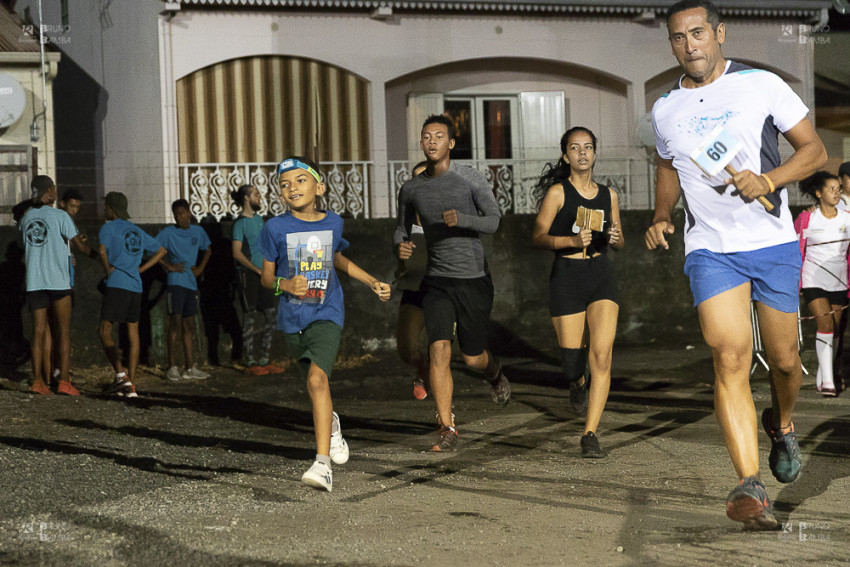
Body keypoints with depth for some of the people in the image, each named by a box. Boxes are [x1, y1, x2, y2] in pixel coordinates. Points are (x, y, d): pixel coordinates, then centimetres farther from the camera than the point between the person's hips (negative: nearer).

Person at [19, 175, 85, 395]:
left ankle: (38, 379, -1)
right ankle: (63, 380, -5)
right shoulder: (60, 216, -5)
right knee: (64, 331, 1)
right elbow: (79, 244, -1)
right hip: (58, 280, -4)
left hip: (34, 280, 4)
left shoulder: (27, 217, 10)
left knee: (39, 330, 6)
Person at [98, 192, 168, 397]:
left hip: (117, 285, -7)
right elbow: (161, 251, 25)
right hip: (136, 287, 7)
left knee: (105, 331, -4)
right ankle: (131, 385, 6)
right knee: (133, 334, 6)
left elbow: (102, 250, -19)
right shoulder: (138, 231, 20)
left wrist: (108, 269, -2)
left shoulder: (109, 228, -1)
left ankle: (121, 374, -21)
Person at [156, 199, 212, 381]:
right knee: (176, 320, -11)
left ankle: (189, 368, 13)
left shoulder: (197, 231, 11)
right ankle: (172, 367, -9)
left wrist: (200, 268, 12)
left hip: (191, 282, 5)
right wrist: (169, 266, -12)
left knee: (189, 324, 8)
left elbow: (207, 250, 25)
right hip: (176, 281, -5)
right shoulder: (168, 232, -3)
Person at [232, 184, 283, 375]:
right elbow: (237, 253, -15)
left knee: (271, 315, 5)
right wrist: (257, 270, -17)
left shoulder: (259, 219, 15)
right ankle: (250, 362, 2)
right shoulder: (240, 223, -9)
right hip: (246, 273, -8)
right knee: (250, 317, -4)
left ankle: (264, 360, 12)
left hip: (261, 273, 8)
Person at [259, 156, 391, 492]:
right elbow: (266, 277, 2)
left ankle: (323, 464, -29)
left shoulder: (333, 223, 2)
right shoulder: (276, 228, -4)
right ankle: (331, 424, 52)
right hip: (293, 319, 2)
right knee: (316, 381, 16)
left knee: (317, 378, -22)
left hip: (327, 314, -2)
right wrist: (285, 284, -19)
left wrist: (372, 282, 19)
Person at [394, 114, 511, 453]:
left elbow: (495, 221, -9)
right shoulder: (411, 189, 6)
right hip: (437, 281, 2)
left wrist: (461, 219, -28)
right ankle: (447, 430, -10)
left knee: (473, 358, 6)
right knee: (439, 350, -16)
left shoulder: (470, 178, -5)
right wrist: (401, 246, -4)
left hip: (474, 279, -2)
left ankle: (494, 373, 45)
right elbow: (402, 228, 20)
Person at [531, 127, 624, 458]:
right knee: (571, 361, 2)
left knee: (602, 356, -13)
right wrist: (572, 240, -21)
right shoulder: (557, 192, -2)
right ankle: (577, 383, 41)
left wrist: (615, 238, -5)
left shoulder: (608, 195, 10)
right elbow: (538, 237, -5)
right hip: (566, 278, -2)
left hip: (601, 277, 2)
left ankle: (589, 434, -10)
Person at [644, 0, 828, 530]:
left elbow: (814, 149, 2)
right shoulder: (666, 109, 7)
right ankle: (751, 486, -22)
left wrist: (768, 180, -15)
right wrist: (662, 216, 10)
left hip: (774, 242, -1)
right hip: (711, 249, 1)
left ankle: (782, 425, 44)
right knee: (730, 357, -16)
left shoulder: (762, 85, -2)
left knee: (783, 359, 9)